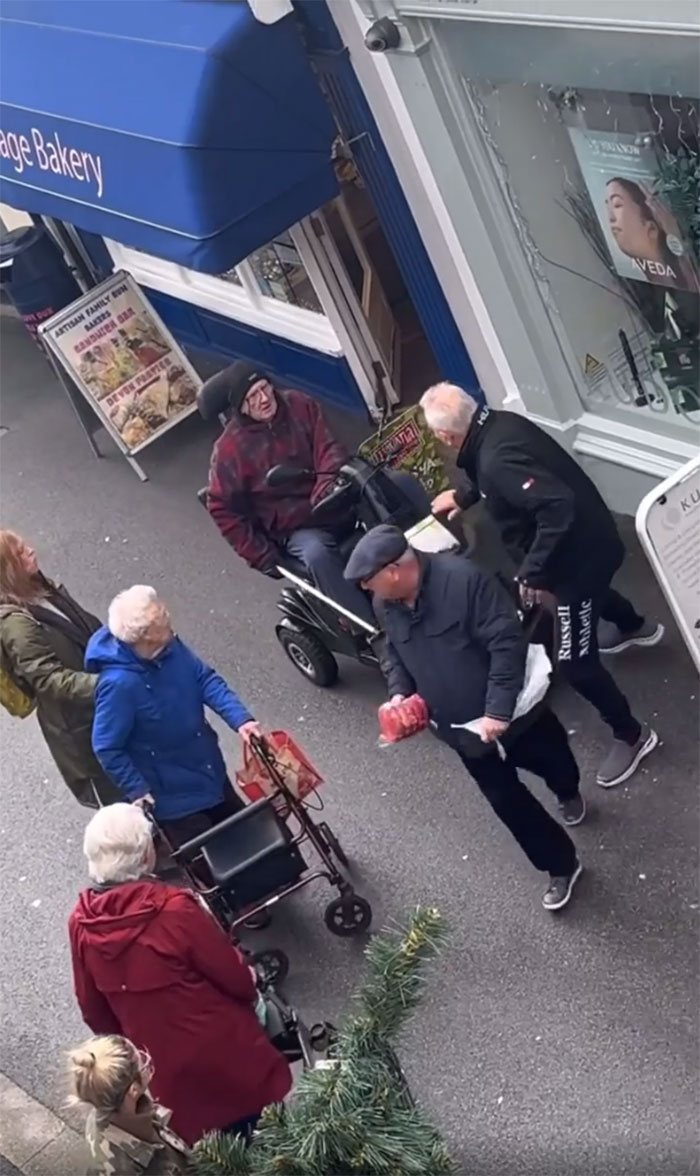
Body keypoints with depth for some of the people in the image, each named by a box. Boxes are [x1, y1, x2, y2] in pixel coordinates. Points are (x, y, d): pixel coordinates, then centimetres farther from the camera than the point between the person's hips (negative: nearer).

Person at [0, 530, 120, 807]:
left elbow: (89, 632, 14)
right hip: (78, 725, -9)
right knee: (119, 796, 6)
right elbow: (50, 679, -32)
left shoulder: (42, 590, 3)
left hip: (99, 711, 9)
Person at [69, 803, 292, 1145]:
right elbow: (237, 979, -18)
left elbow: (93, 1011, 1)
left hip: (166, 1072, 5)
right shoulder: (174, 909, -29)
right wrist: (251, 989, 5)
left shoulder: (80, 924, -13)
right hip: (225, 1052, -5)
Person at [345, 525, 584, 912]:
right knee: (506, 799, 12)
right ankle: (561, 866, 33)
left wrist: (498, 709, -30)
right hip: (462, 729, 5)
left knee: (552, 762, 22)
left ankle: (568, 794, 60)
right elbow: (394, 656, 11)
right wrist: (399, 694, -9)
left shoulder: (462, 578, -29)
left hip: (511, 711, -4)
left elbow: (507, 642, -28)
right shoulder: (386, 605, -7)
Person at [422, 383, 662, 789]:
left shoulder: (496, 460, -35)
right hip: (590, 538, 10)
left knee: (575, 662, 2)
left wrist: (533, 572, -34)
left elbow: (557, 506, -43)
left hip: (581, 551, -10)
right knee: (591, 589, 41)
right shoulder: (498, 424, -5)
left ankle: (632, 735, 22)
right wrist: (463, 496, 22)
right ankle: (634, 626, 71)